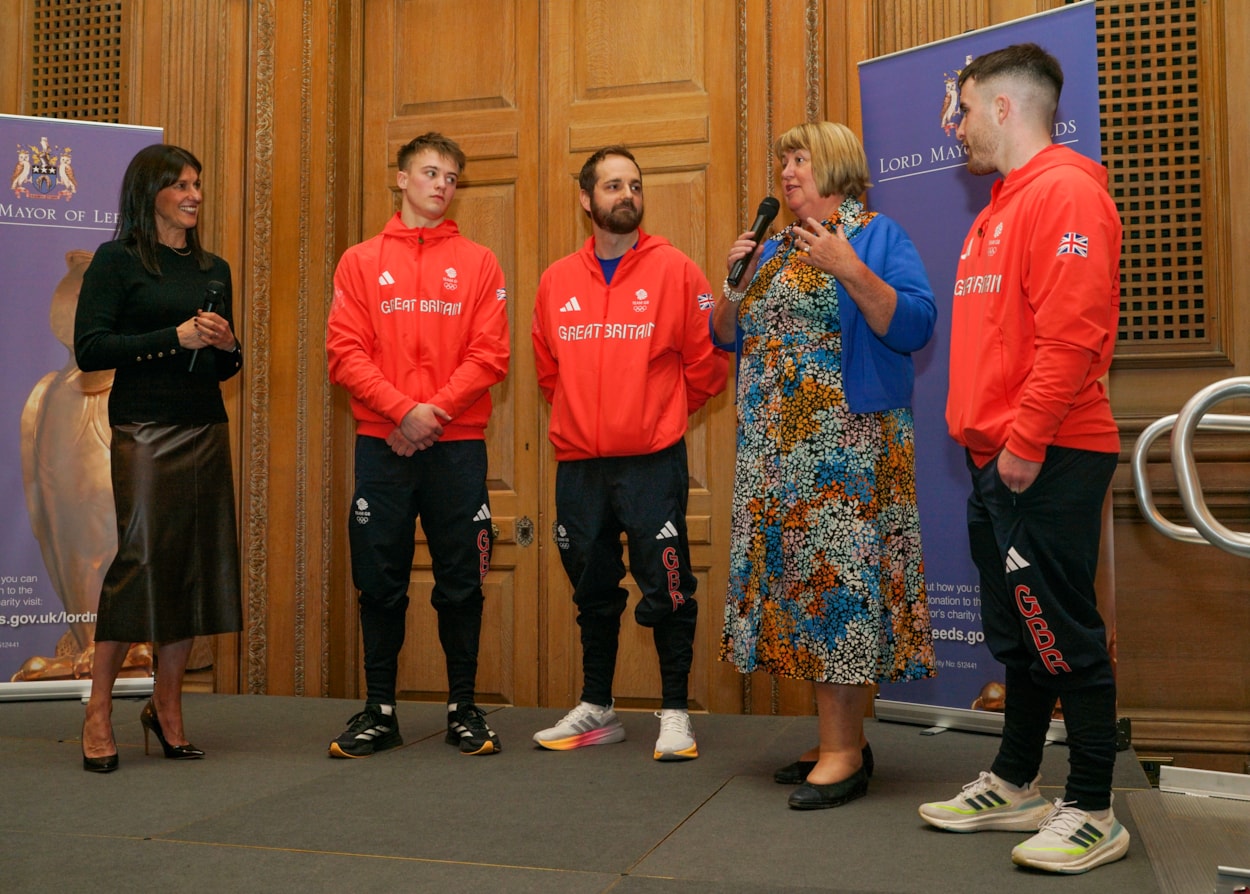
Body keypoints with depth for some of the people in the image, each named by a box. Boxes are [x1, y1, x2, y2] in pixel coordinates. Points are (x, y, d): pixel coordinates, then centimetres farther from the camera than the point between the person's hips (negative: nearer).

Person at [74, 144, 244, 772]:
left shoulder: (214, 270, 17)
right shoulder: (116, 261, 1)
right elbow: (89, 349, -9)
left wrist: (227, 345, 0)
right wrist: (175, 337, -14)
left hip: (207, 432, 6)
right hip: (144, 432, -6)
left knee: (196, 566, 5)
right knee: (140, 559, -10)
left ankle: (167, 707, 17)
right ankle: (98, 712, 4)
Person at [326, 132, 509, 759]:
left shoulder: (478, 264, 9)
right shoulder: (361, 262, 9)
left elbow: (489, 355, -1)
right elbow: (345, 353, -1)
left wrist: (437, 410, -12)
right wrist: (404, 409, -13)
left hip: (457, 447, 0)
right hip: (382, 445, 0)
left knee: (461, 584, 4)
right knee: (380, 583, 4)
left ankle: (464, 708, 16)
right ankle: (379, 712, 16)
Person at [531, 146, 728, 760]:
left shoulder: (675, 271, -2)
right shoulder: (556, 281, 8)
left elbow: (706, 364, 0)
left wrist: (659, 415, 6)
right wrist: (585, 417, 13)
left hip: (653, 461, -4)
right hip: (578, 463, 4)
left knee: (666, 589, -1)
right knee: (592, 591, 14)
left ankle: (675, 712, 13)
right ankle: (596, 710, 28)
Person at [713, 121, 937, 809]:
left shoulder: (878, 236, -1)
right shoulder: (772, 247, 20)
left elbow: (912, 326, -14)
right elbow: (726, 335, 20)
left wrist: (849, 268, -21)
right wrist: (736, 280, 3)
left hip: (846, 444, -7)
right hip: (775, 447, 7)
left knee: (837, 571, -10)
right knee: (795, 573, 7)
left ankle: (844, 752, -4)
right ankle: (836, 738, 16)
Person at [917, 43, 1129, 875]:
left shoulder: (1064, 192, -11)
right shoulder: (1001, 208, 20)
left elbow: (1072, 332, -21)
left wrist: (1025, 441, -20)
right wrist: (981, 436, 14)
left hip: (1047, 462, -10)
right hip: (998, 460, 10)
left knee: (1063, 634, -2)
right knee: (1018, 635, 15)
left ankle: (1092, 812, 9)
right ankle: (1013, 786, 26)